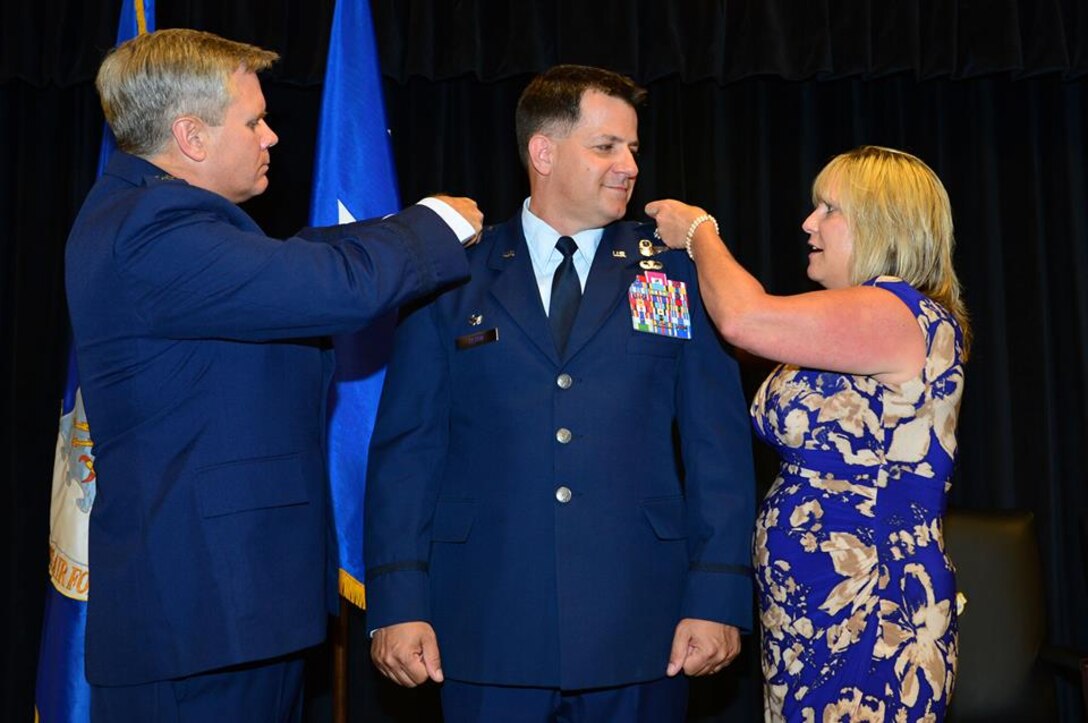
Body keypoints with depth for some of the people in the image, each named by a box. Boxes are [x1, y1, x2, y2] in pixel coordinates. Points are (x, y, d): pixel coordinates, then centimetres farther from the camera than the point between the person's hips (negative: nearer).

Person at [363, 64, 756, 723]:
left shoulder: (677, 274, 4)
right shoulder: (455, 278, 3)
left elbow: (719, 445, 1)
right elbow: (407, 446, 1)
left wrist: (718, 596, -5)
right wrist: (397, 601, -5)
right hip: (490, 632, 0)